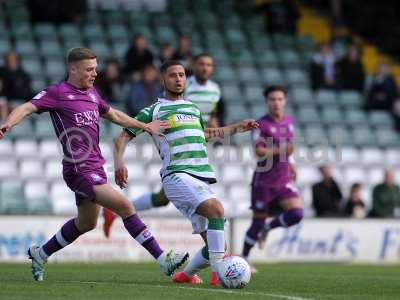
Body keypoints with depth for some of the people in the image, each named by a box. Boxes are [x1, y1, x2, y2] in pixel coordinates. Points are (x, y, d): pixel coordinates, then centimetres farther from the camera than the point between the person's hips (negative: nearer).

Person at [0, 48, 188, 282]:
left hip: (95, 168, 9)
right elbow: (27, 108, -17)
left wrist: (146, 126, 31)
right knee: (124, 206, -17)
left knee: (86, 223, 21)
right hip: (80, 170, -9)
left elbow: (114, 115, 30)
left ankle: (40, 254, 38)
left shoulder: (92, 93, 17)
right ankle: (163, 260, -16)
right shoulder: (57, 93, -7)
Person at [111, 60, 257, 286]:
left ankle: (186, 275, 25)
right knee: (216, 208, -33)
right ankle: (219, 274, -34)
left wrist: (238, 128, 46)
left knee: (216, 246, -1)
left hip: (203, 178, 6)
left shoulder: (194, 109, 24)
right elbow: (123, 137, 7)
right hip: (177, 175, -6)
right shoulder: (154, 111, 7)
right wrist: (119, 163, -10)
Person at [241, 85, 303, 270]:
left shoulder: (289, 121, 9)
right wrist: (279, 151, -31)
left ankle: (267, 228, 13)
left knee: (296, 214, -14)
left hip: (284, 179, 5)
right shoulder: (261, 124, -9)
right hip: (264, 180, -5)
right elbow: (258, 150, -19)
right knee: (258, 221, 1)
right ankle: (243, 258, 19)